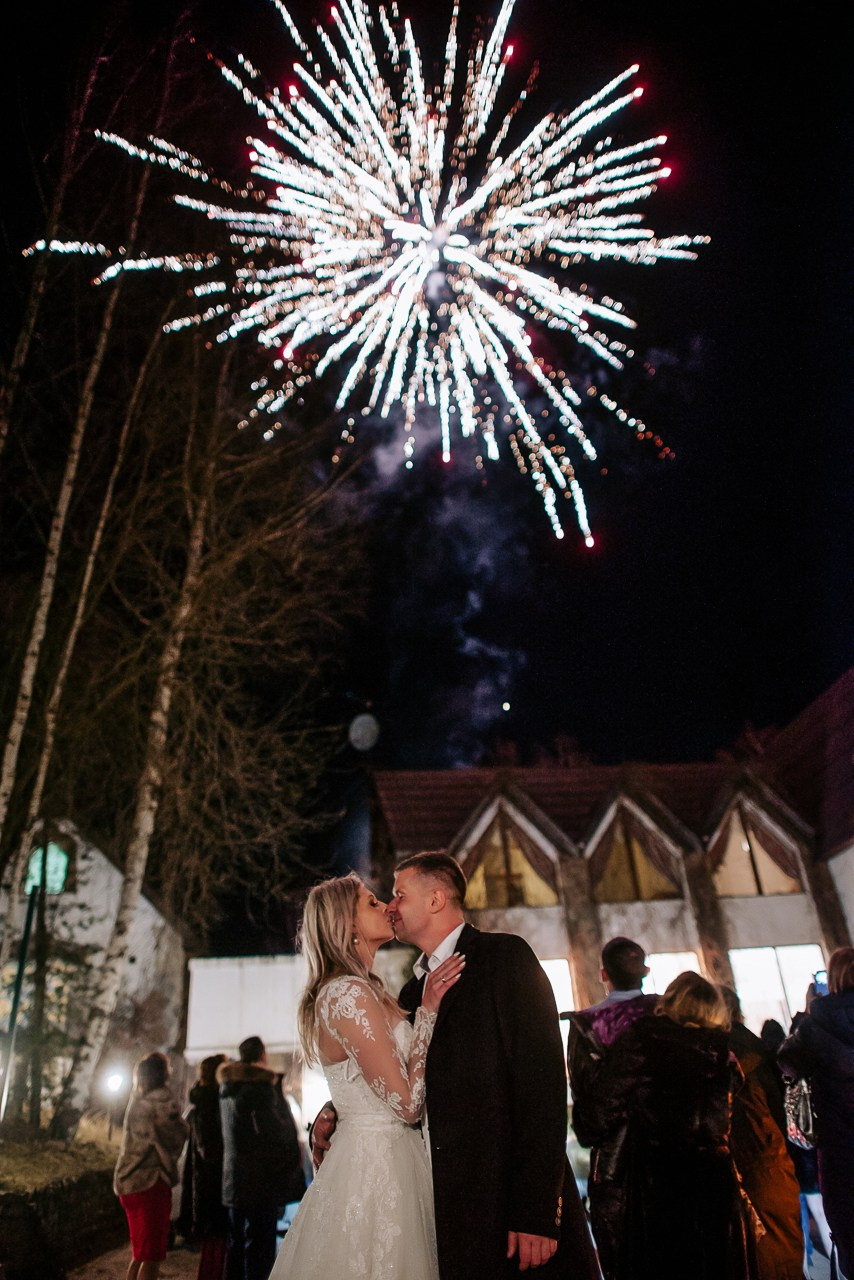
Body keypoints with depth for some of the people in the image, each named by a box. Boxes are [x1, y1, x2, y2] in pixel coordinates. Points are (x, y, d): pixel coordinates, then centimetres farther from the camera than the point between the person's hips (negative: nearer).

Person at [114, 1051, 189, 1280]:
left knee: (140, 1255, 20)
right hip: (150, 1182, -9)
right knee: (151, 1257, -2)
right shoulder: (161, 1098, -13)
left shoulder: (137, 1098, 13)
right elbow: (177, 1135, -12)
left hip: (131, 1181, 9)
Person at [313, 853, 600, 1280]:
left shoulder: (505, 956, -8)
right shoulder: (413, 990, 15)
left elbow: (542, 1080, -15)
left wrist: (536, 1212, -20)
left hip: (509, 1196, -6)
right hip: (443, 1203, 6)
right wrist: (336, 1117, 2)